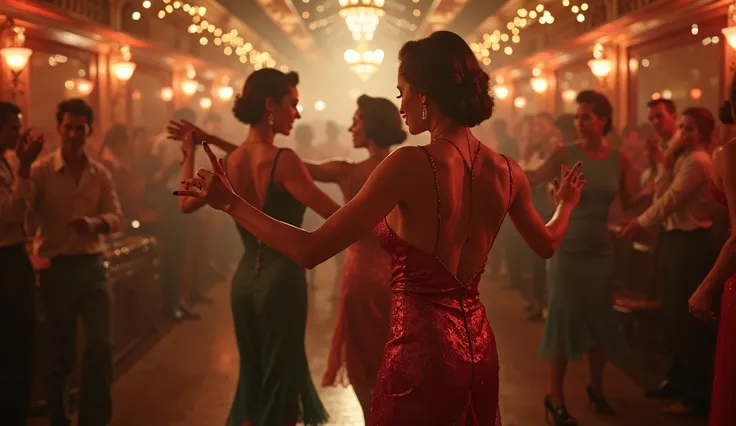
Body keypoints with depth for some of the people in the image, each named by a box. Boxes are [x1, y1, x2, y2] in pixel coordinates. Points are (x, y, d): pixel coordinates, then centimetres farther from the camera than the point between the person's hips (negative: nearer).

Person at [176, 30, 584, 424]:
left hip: (421, 348, -6)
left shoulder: (411, 164, -20)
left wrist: (229, 202, -9)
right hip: (477, 347, 6)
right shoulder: (505, 171, -1)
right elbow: (547, 243, 19)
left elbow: (310, 250, -20)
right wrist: (566, 202, 40)